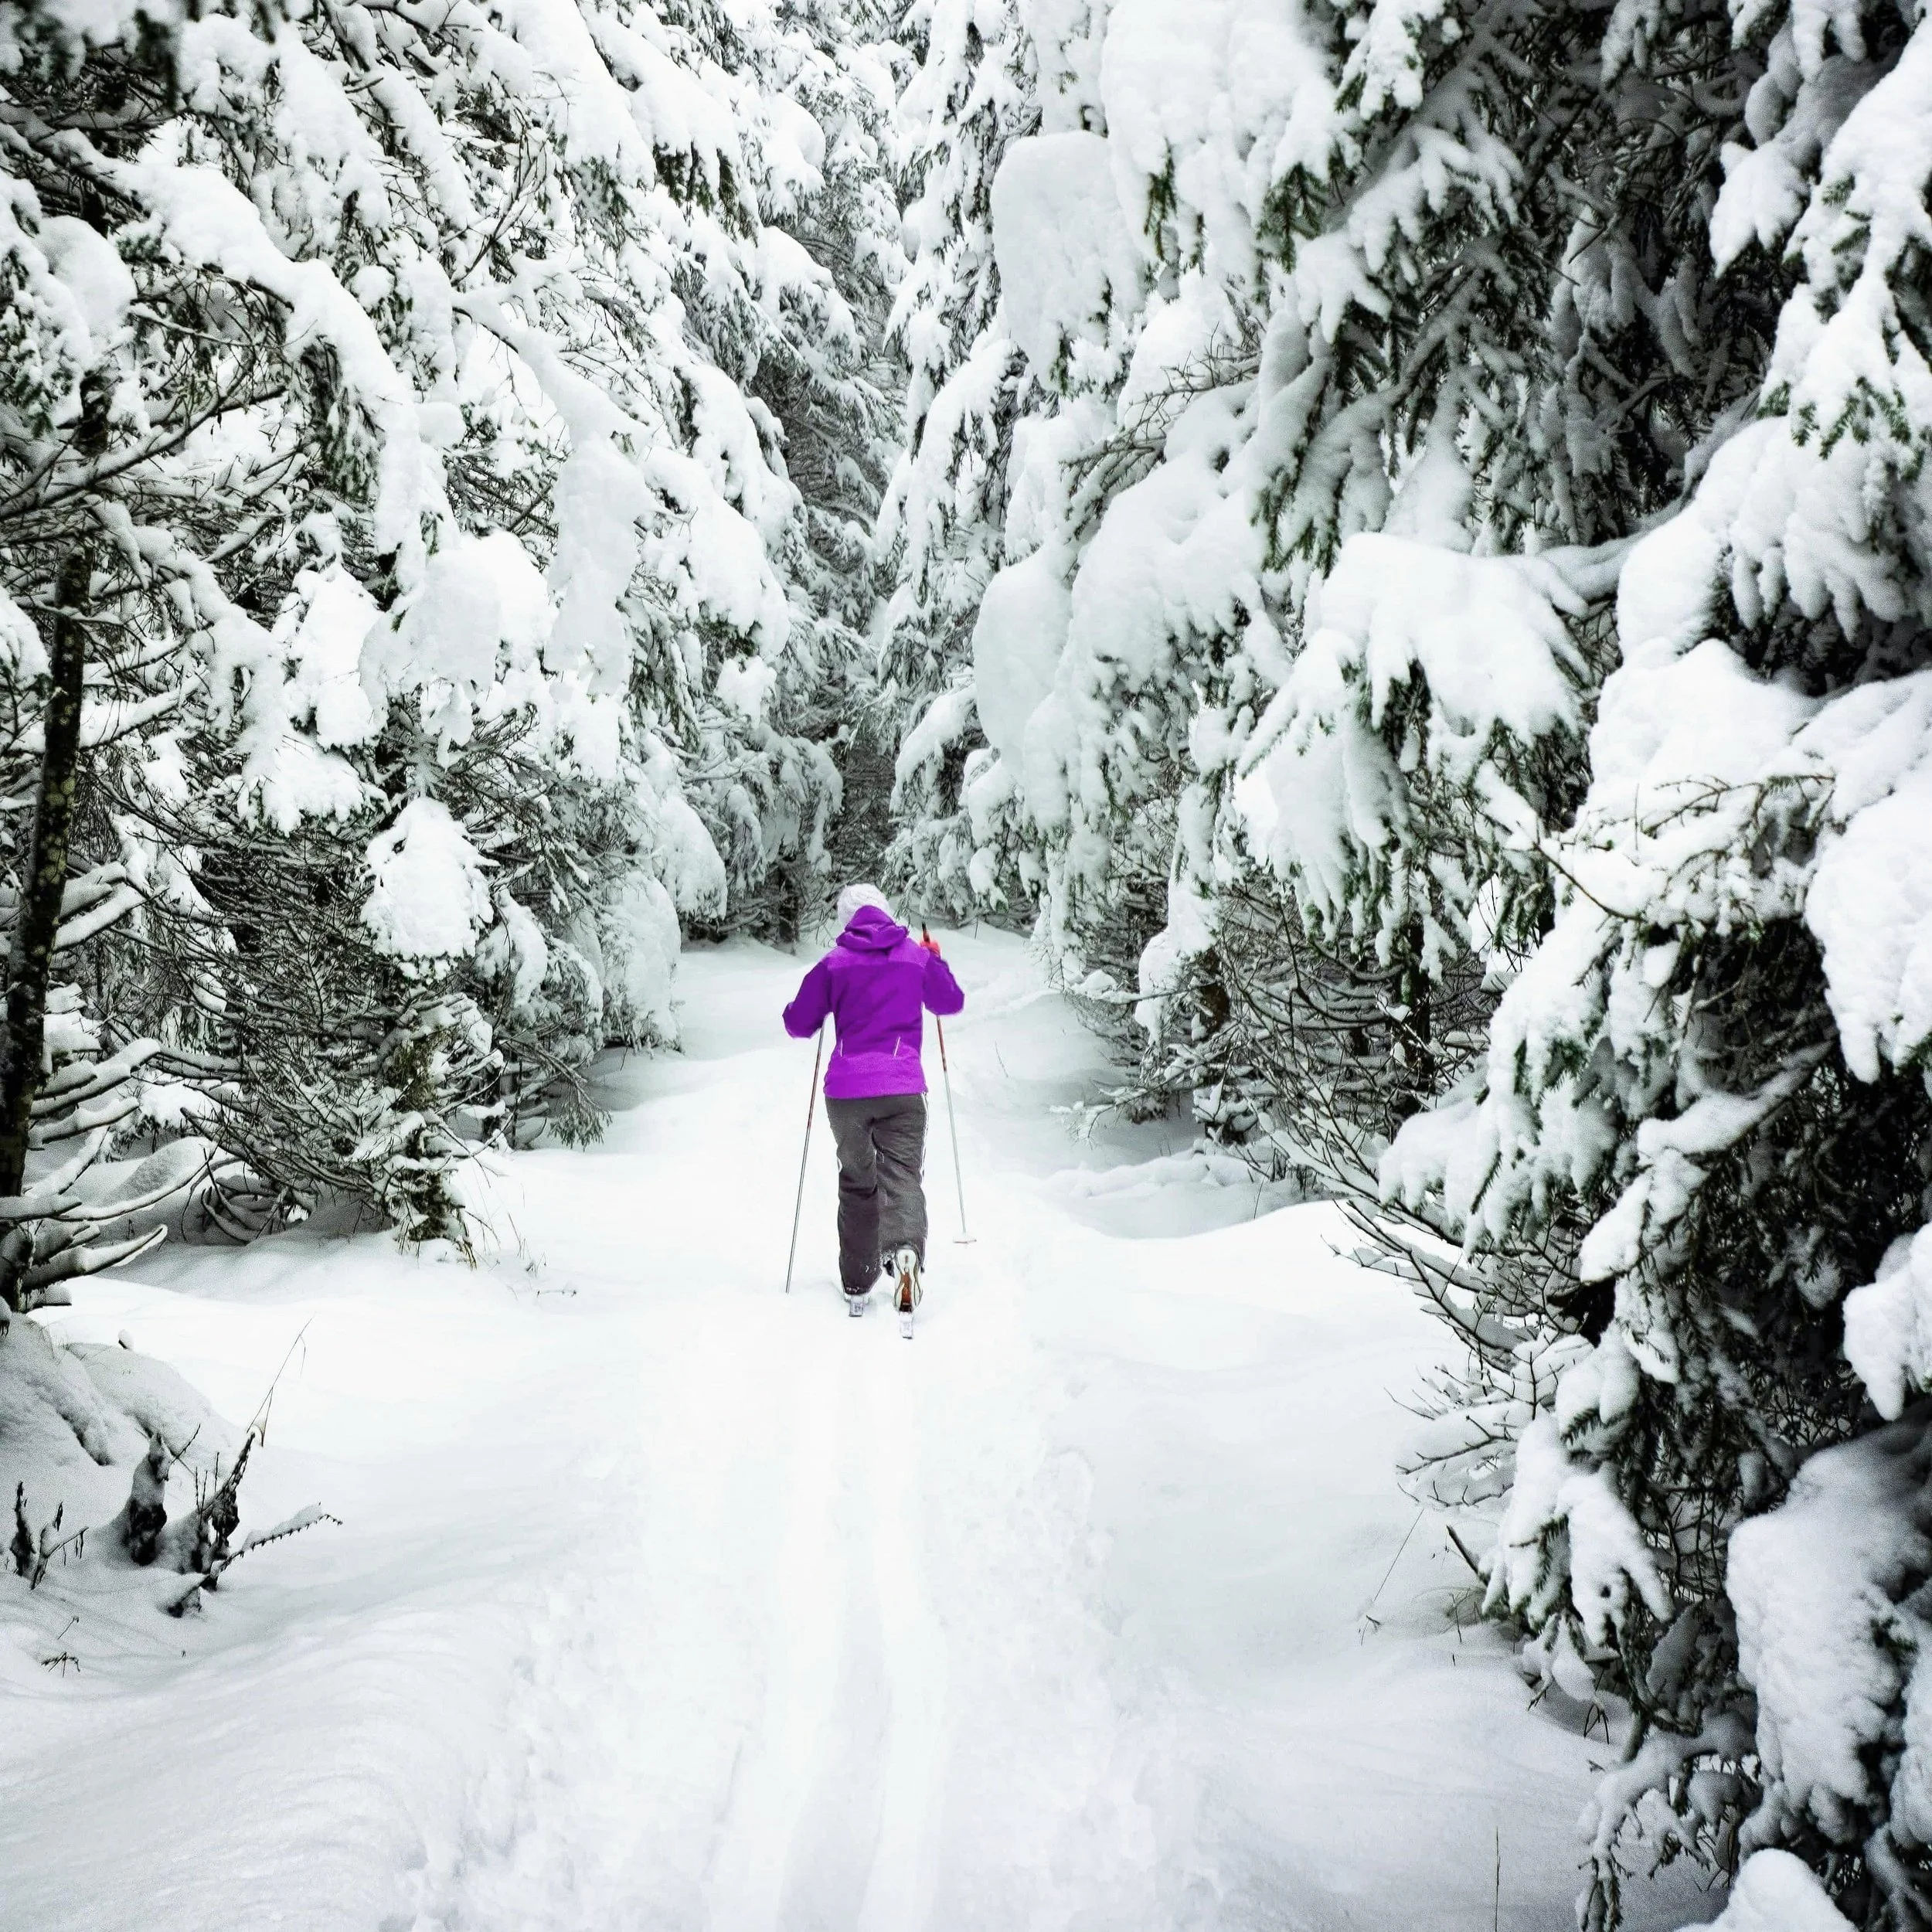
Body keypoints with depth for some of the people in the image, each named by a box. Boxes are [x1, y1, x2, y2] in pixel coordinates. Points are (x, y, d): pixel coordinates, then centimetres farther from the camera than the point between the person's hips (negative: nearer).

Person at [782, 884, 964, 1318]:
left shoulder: (834, 964, 2)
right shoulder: (918, 956, 6)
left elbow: (798, 1024, 7)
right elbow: (952, 1002, 22)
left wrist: (824, 1001, 26)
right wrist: (936, 960, 38)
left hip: (846, 1091, 1)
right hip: (903, 1089, 0)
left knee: (856, 1183, 15)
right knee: (902, 1176, -4)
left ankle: (857, 1285, 18)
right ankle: (905, 1250, -34)